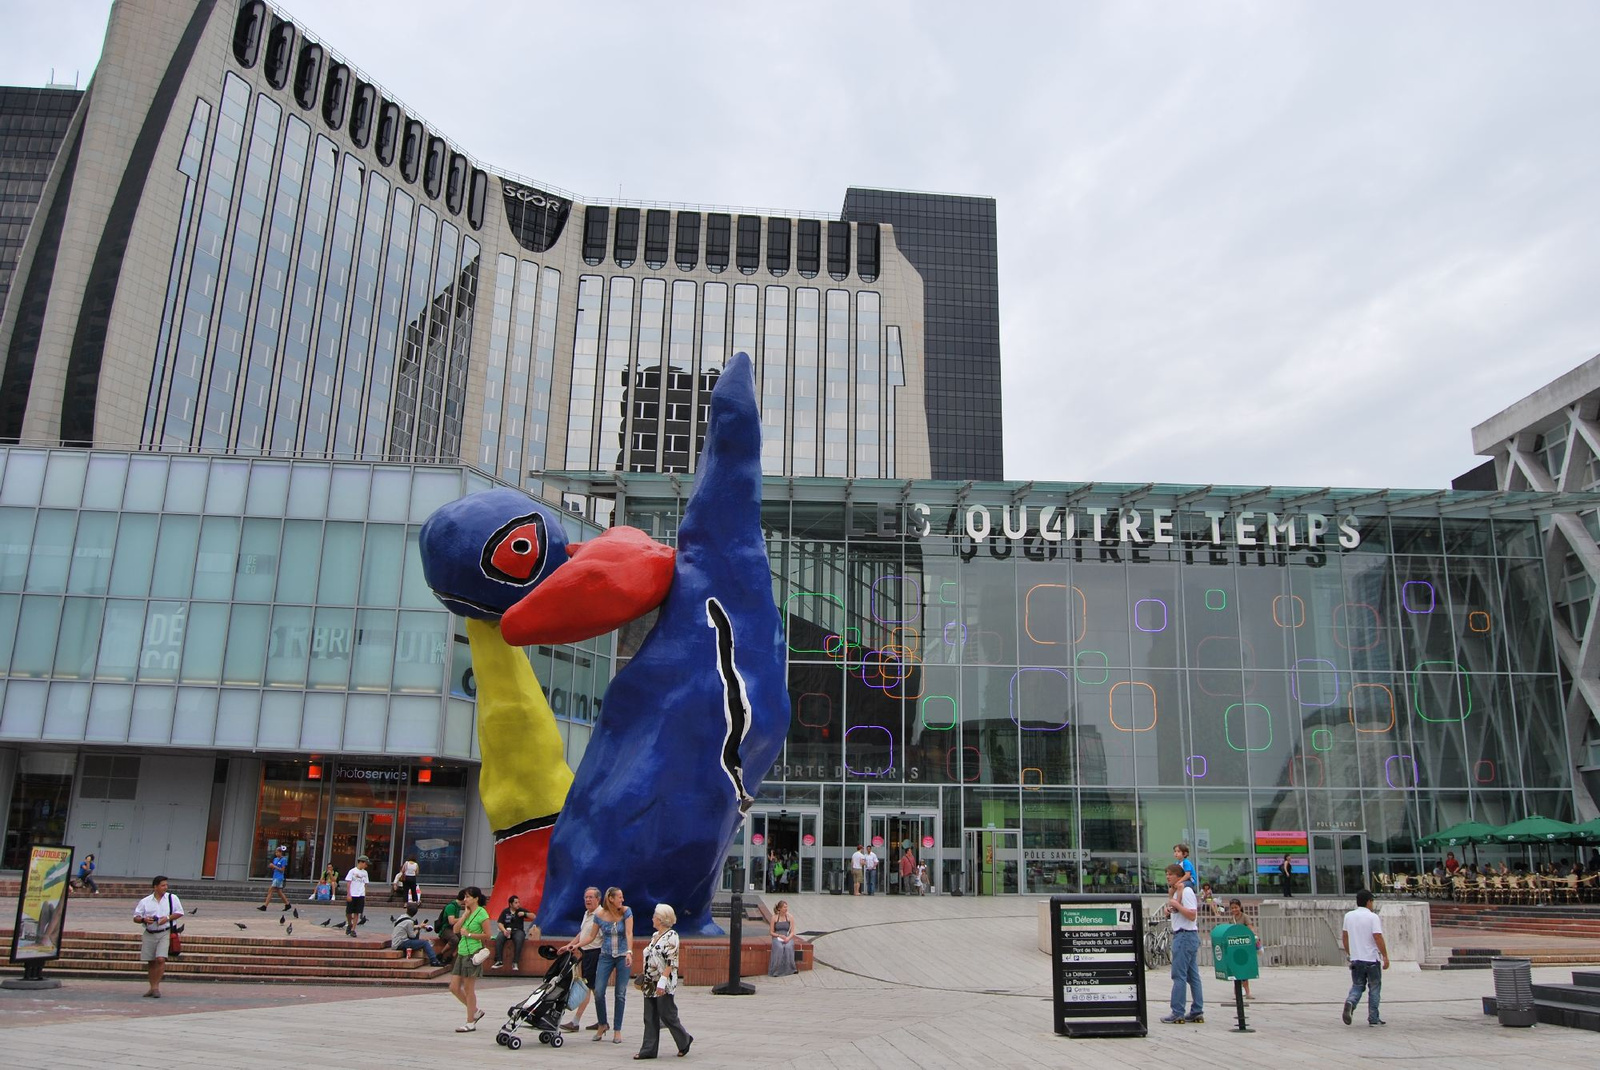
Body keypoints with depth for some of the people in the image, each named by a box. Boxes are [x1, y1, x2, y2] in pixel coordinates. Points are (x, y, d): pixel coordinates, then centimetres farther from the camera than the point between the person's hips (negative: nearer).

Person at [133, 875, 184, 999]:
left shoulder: (172, 898, 2)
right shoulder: (145, 901, 5)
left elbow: (179, 913, 5)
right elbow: (136, 918, 7)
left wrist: (168, 918, -11)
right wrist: (144, 920, -14)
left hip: (165, 933, -2)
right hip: (149, 934, 2)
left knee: (160, 959, -16)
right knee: (151, 962, 9)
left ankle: (156, 987, -5)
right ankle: (152, 988, 22)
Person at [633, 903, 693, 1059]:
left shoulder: (671, 936, -13)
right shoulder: (655, 935, 13)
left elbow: (671, 962, -19)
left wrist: (662, 982, -24)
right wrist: (644, 979, 18)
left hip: (664, 986, -8)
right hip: (650, 985, 8)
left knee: (667, 1016, 0)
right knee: (650, 1018, 7)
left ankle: (684, 1041, 20)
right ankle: (648, 1050, 11)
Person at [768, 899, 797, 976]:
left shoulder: (790, 917, 3)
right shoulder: (774, 917, 1)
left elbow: (792, 932, 0)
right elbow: (771, 932, 3)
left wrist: (788, 938, -19)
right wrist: (780, 935, -14)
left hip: (788, 937, 1)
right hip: (777, 938, -1)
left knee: (788, 947, -33)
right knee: (779, 948, -33)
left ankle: (788, 969, -24)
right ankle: (776, 970, -27)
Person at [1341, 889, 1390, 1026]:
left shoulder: (1348, 916, 7)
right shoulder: (1373, 917, -10)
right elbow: (1378, 938, -17)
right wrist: (1385, 956, -12)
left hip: (1355, 959, 4)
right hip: (1372, 959, -4)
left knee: (1357, 986, 12)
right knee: (1374, 988, 10)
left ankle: (1350, 1002, -17)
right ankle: (1373, 1019, 12)